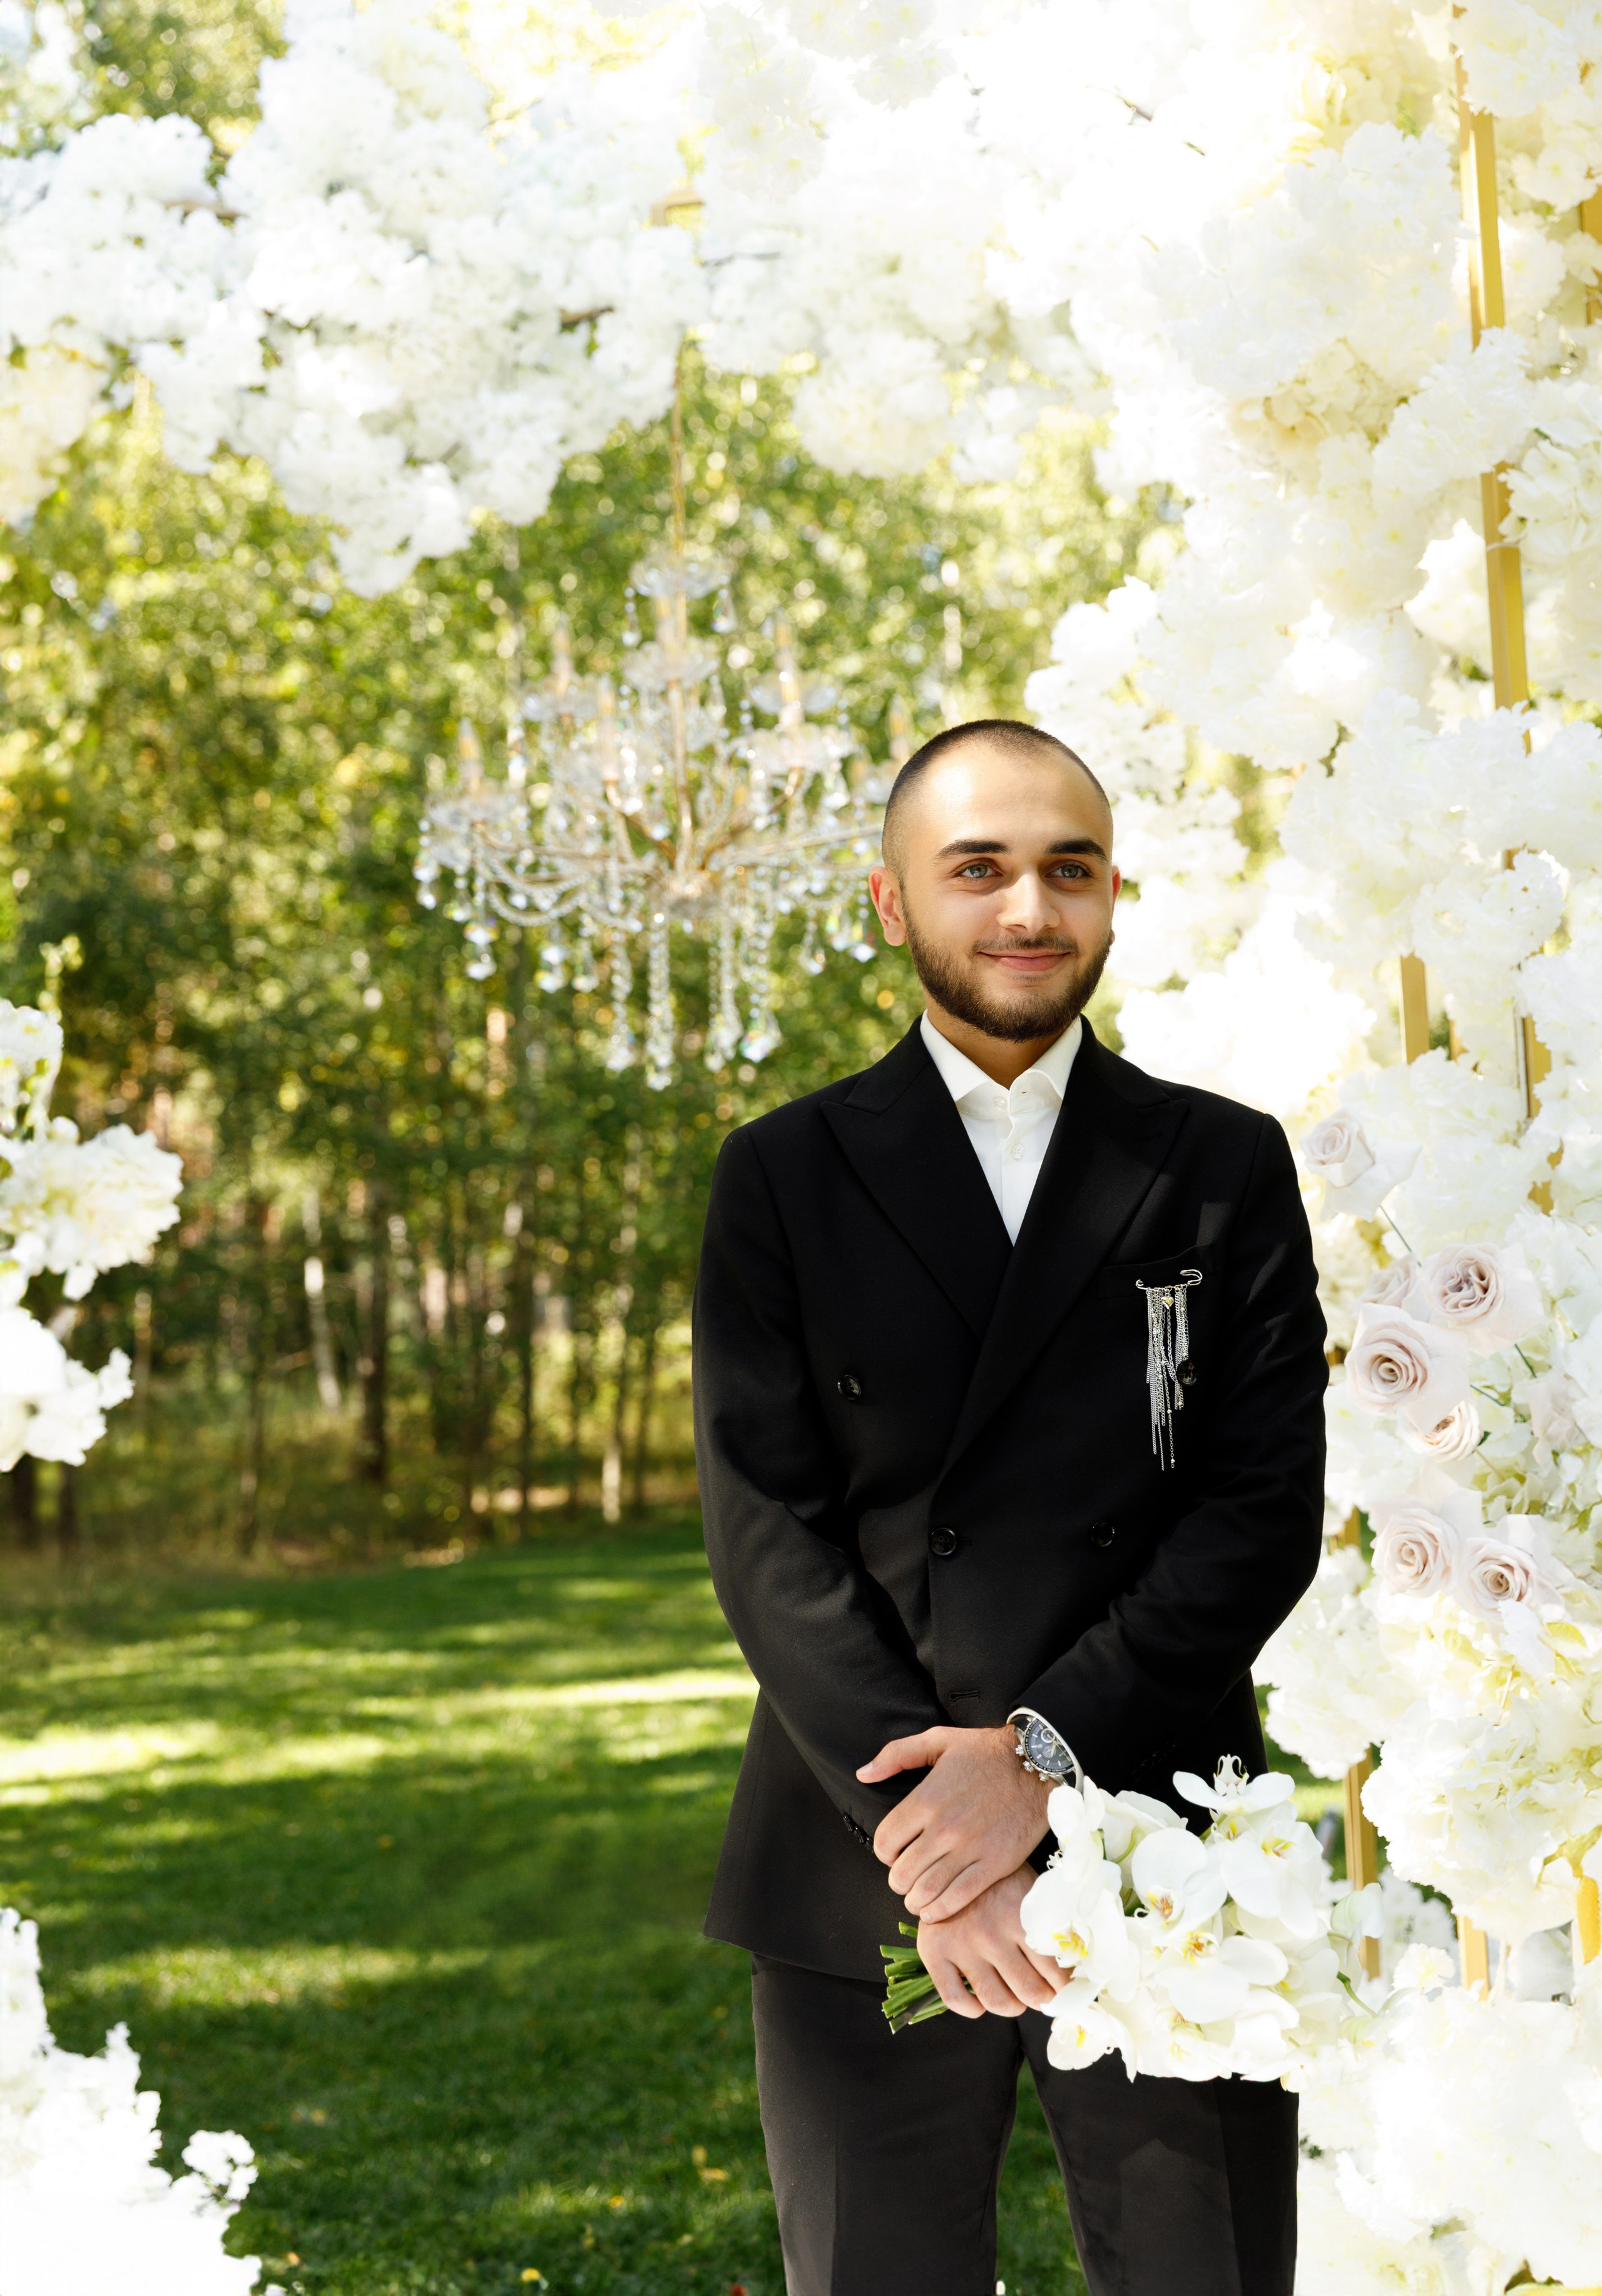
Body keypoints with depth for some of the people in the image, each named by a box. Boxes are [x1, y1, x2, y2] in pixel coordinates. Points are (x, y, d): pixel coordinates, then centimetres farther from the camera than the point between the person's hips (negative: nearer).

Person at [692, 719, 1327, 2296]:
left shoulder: (1227, 1170, 7)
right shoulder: (782, 1180, 6)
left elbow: (1269, 1509, -2)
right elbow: (767, 1532, -2)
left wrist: (1043, 1748, -14)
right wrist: (926, 1830, -14)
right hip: (868, 1887, 0)